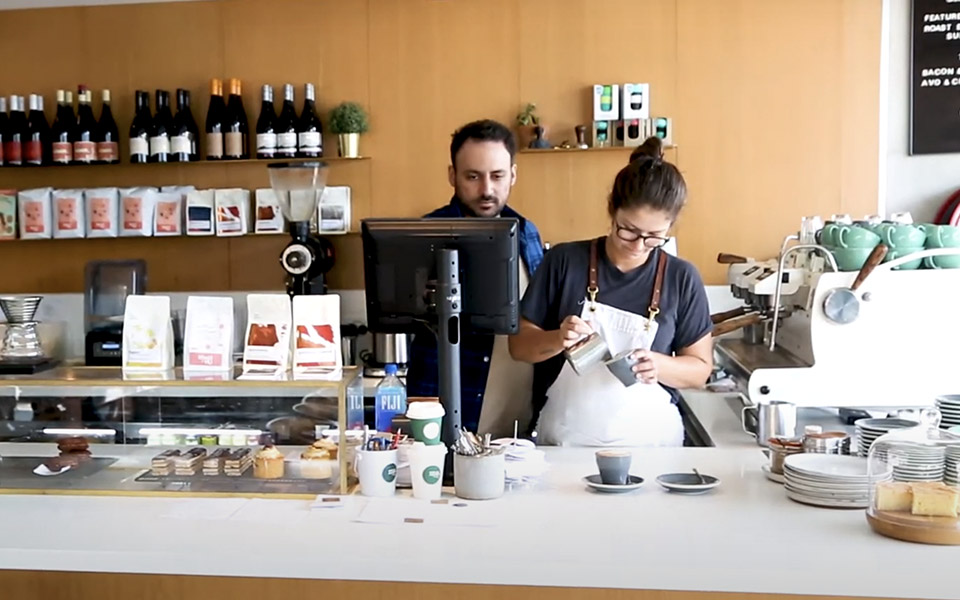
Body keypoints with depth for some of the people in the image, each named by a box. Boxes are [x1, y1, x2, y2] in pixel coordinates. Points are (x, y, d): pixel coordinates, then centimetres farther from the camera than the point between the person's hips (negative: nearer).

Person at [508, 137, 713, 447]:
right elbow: (519, 345, 3)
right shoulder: (564, 261, -2)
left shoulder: (681, 279, 0)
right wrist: (557, 340, -16)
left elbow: (700, 368, 6)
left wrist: (660, 365, -13)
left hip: (650, 442, 0)